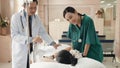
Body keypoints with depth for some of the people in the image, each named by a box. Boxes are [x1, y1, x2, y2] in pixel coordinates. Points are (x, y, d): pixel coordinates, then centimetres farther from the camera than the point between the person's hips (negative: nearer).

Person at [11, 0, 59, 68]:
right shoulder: (16, 17, -8)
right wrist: (31, 39, -28)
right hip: (20, 53, -3)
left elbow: (43, 33, 9)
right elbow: (14, 35, -16)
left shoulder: (37, 18, 5)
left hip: (33, 51, 4)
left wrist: (53, 43, -6)